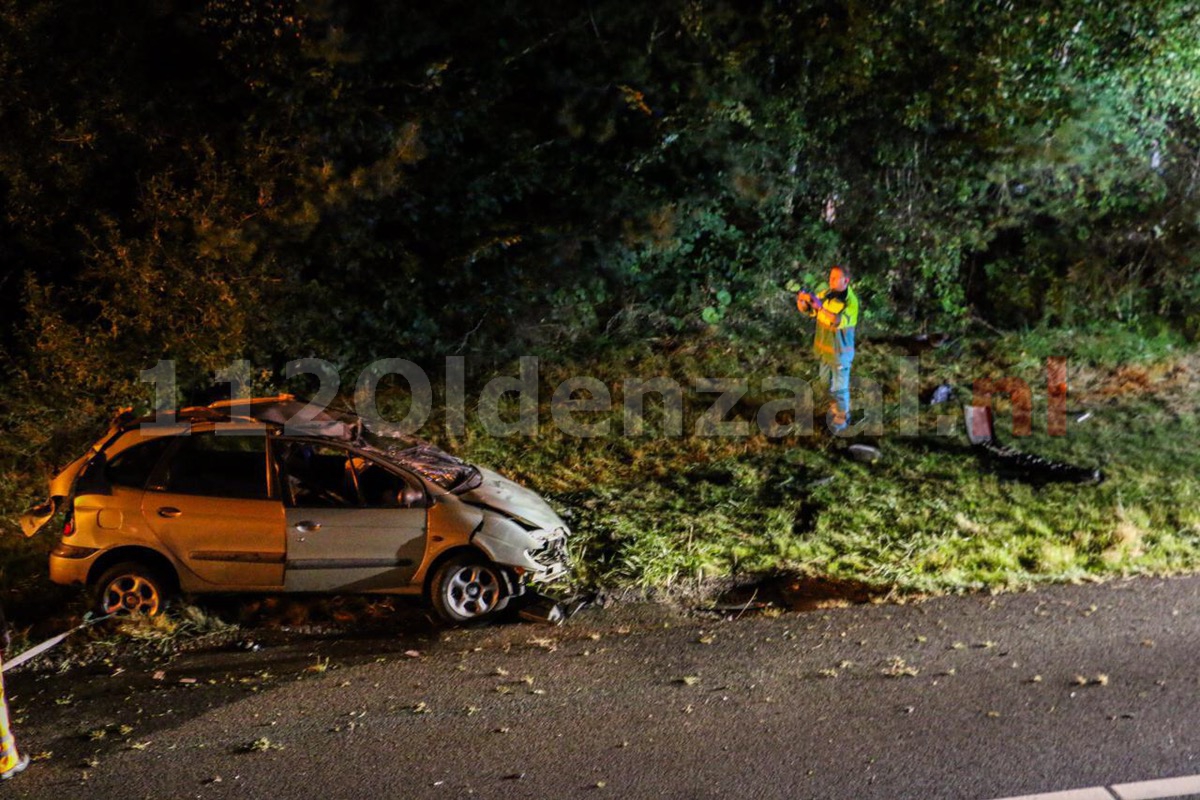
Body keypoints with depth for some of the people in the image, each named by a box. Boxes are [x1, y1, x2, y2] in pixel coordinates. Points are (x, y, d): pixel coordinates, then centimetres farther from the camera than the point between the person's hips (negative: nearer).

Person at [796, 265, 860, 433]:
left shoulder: (851, 301, -23)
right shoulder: (826, 293, -3)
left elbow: (840, 321, -38)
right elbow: (807, 310, -2)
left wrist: (821, 308, -50)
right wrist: (801, 301, -25)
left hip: (840, 351, -7)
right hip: (824, 348, 7)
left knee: (839, 387, 7)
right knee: (828, 382, 23)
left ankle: (842, 418, 26)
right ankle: (835, 408, 45)